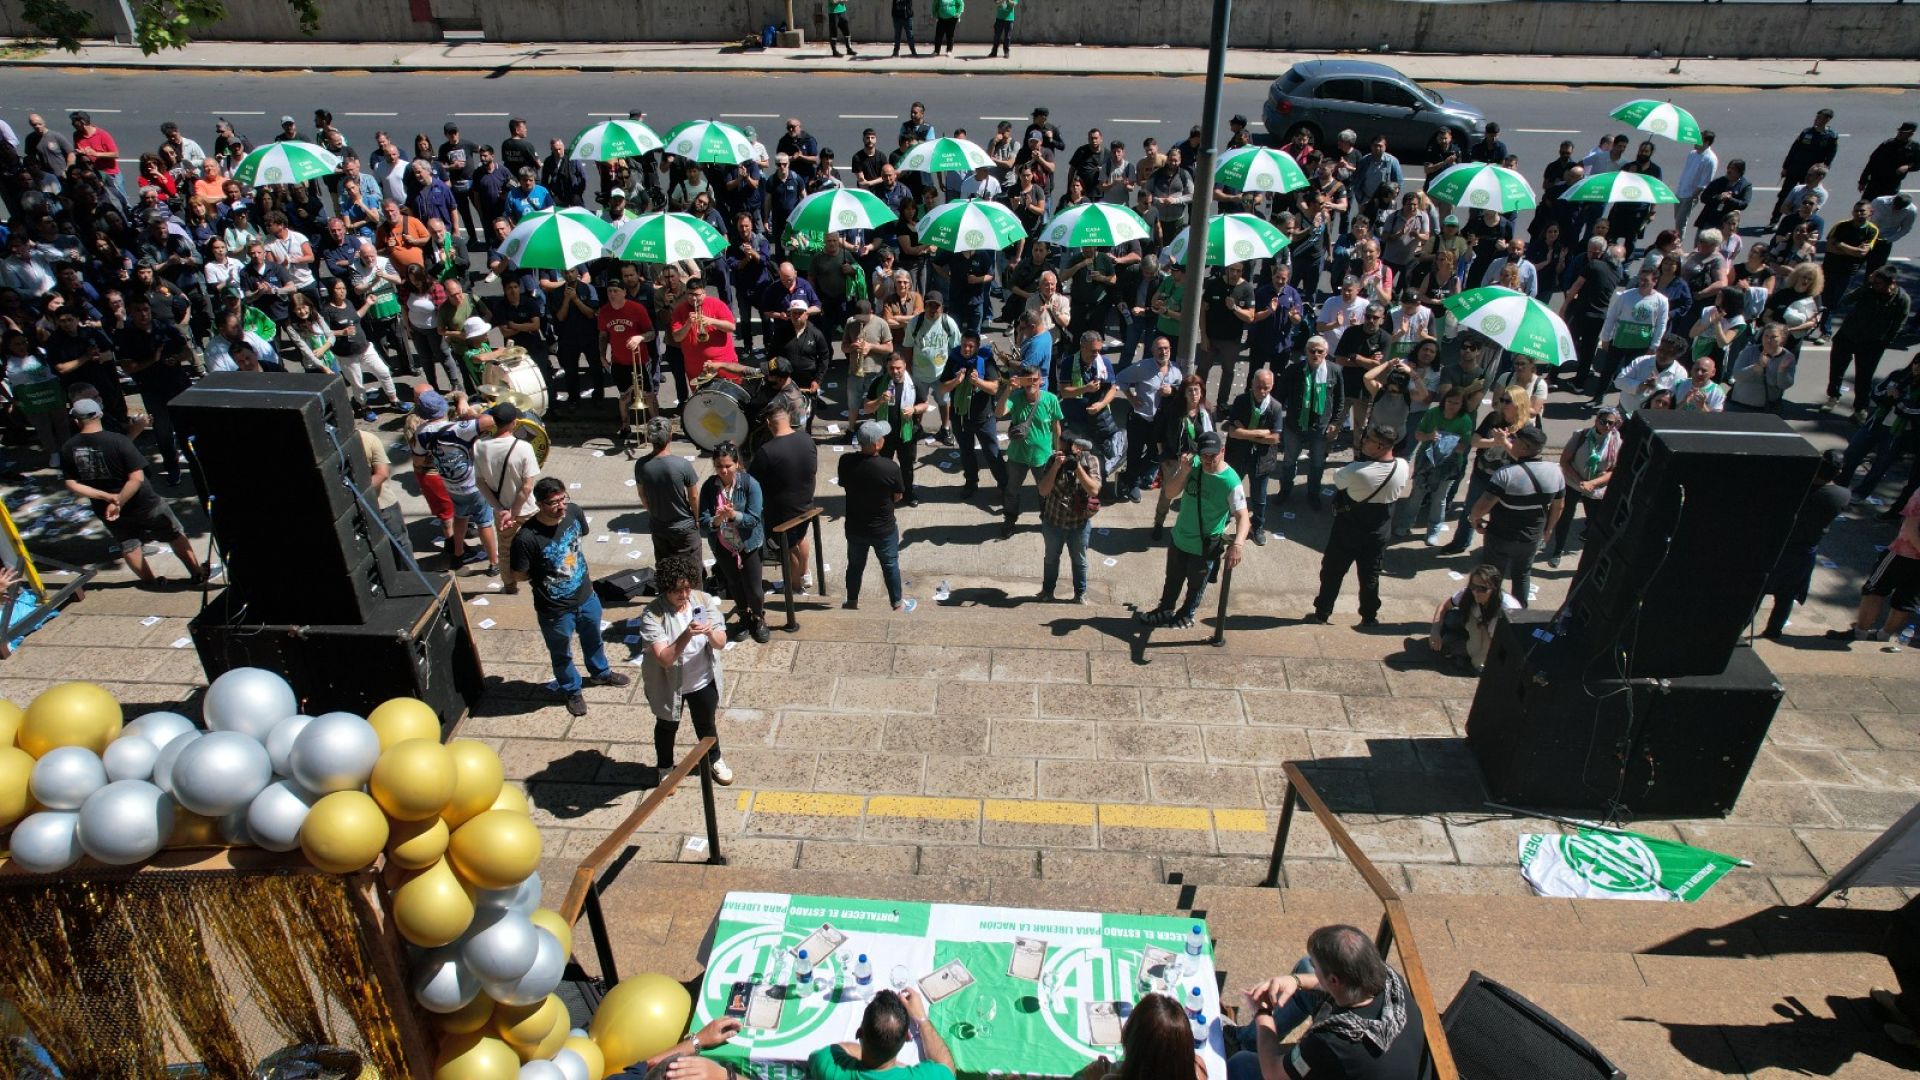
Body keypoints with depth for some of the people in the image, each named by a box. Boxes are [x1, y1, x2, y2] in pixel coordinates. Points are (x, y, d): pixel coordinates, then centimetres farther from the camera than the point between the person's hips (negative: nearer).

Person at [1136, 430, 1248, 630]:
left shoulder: (1231, 482, -27)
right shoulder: (1194, 464, -10)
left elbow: (1242, 516, -29)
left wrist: (1238, 544, -46)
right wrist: (1183, 471, -25)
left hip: (1204, 547, -5)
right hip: (1179, 538, 5)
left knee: (1196, 585, 21)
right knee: (1172, 580, 26)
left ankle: (1186, 616, 46)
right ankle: (1164, 611, 49)